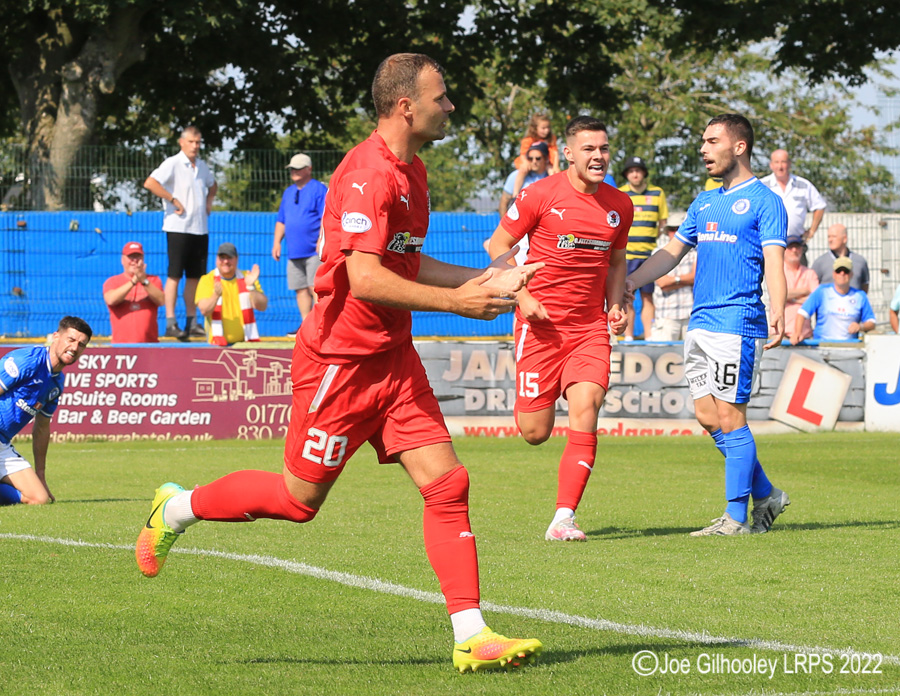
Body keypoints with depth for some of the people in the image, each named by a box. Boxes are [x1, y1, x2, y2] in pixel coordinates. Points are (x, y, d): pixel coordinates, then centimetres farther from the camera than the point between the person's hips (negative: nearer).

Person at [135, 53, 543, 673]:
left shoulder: (411, 173, 12)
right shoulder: (367, 174, -19)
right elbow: (366, 278, -26)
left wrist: (483, 278, 13)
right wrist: (456, 302, -23)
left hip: (393, 357, 9)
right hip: (341, 359, -9)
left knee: (447, 483, -3)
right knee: (300, 497, 2)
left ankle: (471, 635, -3)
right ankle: (178, 510, 26)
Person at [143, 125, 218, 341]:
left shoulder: (201, 166, 14)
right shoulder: (173, 164, -8)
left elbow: (212, 184, 35)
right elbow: (150, 183, -21)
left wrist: (209, 201, 16)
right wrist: (173, 200, -18)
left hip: (200, 228, 7)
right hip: (178, 227, -7)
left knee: (194, 276, 9)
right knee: (175, 275, -7)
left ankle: (191, 322, 14)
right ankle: (171, 322, -8)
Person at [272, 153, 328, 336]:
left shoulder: (318, 189, -3)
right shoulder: (289, 192, 20)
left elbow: (326, 218, -10)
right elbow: (281, 220, 25)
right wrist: (277, 242, 14)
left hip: (314, 251, -7)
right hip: (294, 252, 7)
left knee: (315, 288, -13)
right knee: (300, 289, 7)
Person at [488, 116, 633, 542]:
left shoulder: (619, 205, 7)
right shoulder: (541, 195, -7)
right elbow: (499, 245, 1)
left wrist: (616, 305, 6)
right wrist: (522, 296, -10)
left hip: (591, 327, 3)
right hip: (542, 324, -3)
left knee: (585, 411, -17)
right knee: (535, 433, -2)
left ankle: (563, 518, -14)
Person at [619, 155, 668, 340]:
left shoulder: (657, 194, 10)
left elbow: (663, 223, 15)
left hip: (649, 253, 1)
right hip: (625, 254, -1)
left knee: (647, 297, 3)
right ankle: (628, 337, 4)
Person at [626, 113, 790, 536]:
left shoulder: (764, 201, -3)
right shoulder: (704, 203, 20)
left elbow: (774, 262, -13)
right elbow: (671, 253, 25)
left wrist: (778, 313, -28)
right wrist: (629, 282, 13)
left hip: (737, 323, -8)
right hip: (699, 323, 8)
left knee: (729, 417, -8)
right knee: (707, 417, 7)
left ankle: (736, 517, -4)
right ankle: (766, 495, 19)